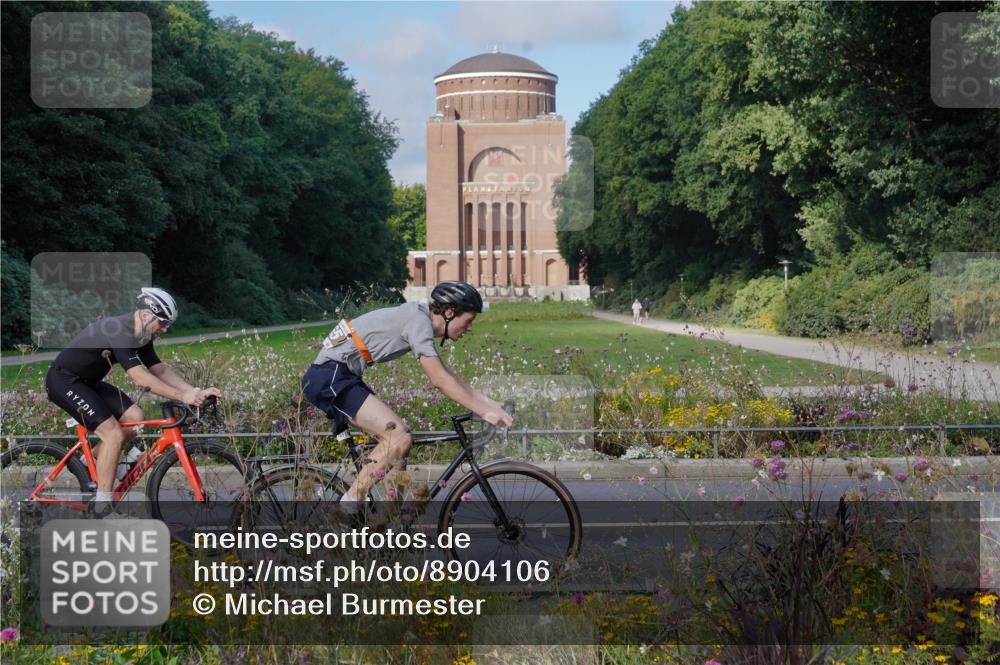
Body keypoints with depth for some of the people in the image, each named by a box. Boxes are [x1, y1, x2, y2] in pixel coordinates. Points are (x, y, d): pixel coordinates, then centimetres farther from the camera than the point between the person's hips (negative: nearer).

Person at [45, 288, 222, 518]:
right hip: (63, 381, -9)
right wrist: (182, 396, -36)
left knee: (135, 418, 0)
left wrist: (196, 391, -12)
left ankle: (90, 459, 17)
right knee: (113, 434, -18)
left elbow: (160, 370, 0)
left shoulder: (141, 335, 1)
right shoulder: (119, 332, -28)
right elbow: (140, 378, -35)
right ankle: (103, 508, -12)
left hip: (87, 381, 9)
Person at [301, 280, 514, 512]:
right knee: (399, 437, -17)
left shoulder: (417, 318, 16)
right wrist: (484, 412, -16)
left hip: (338, 377, 10)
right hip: (330, 376, -10)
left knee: (392, 436, 10)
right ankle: (350, 505, -13)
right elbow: (439, 380, -18)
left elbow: (445, 374, 21)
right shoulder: (418, 321, -14)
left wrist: (489, 402, 15)